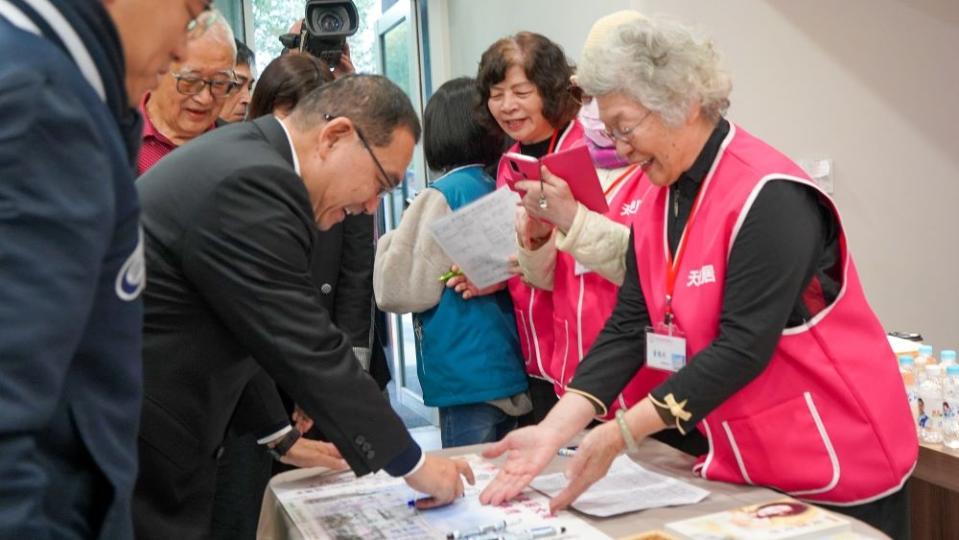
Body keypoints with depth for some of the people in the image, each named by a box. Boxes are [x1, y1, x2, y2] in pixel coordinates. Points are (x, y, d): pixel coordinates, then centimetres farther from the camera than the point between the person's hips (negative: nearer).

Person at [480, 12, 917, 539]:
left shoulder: (767, 196, -23)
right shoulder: (657, 203, 1)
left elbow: (743, 347, -27)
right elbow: (628, 327, -3)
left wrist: (619, 435, -28)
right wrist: (553, 430, -14)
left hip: (837, 467, -7)